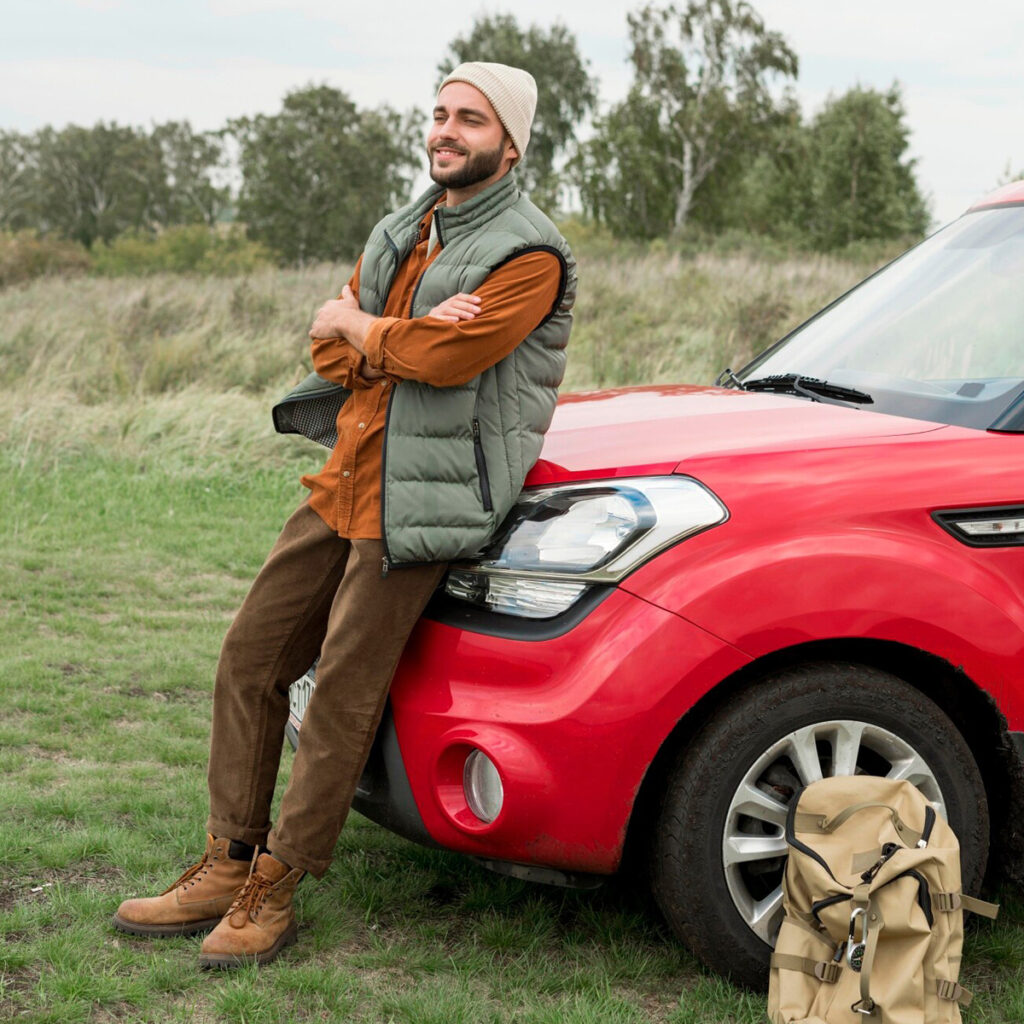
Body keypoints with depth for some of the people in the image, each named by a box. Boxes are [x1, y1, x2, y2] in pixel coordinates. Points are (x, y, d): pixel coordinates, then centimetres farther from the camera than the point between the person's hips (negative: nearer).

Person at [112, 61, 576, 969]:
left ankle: (275, 892, 2)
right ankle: (229, 864, 15)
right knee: (251, 655, 6)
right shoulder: (398, 235, 18)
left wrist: (356, 324, -4)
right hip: (347, 480, 8)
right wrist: (403, 340, -10)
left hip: (418, 500, -8)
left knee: (345, 689, -8)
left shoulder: (529, 254, -7)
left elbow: (452, 356, -21)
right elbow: (330, 356, 11)